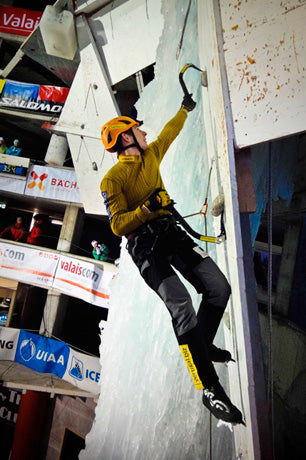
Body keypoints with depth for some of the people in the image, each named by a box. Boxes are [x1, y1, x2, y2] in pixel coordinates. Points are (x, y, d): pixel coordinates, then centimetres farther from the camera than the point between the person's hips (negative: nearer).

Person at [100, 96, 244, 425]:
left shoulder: (151, 155, 17)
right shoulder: (112, 180, -3)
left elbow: (170, 132, 36)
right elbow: (118, 225, -9)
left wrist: (185, 109, 48)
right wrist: (147, 207, -23)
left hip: (170, 231, 7)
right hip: (143, 243, -6)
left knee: (219, 287, -8)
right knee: (181, 305, -22)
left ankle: (202, 345, 20)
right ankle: (209, 388, -10)